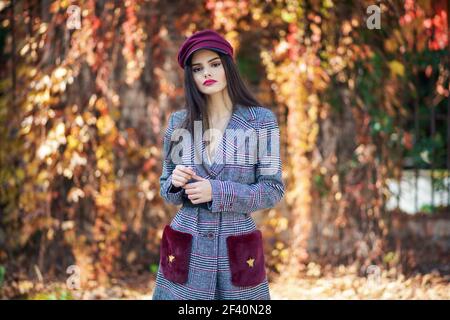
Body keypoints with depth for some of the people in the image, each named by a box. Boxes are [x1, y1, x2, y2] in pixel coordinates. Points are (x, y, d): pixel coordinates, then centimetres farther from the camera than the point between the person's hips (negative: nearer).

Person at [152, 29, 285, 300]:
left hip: (237, 252, -2)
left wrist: (216, 192, -16)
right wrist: (176, 182, -11)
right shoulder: (179, 122, 5)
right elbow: (169, 192, 12)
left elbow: (273, 190, -4)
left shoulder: (261, 120, -3)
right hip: (187, 253, 2)